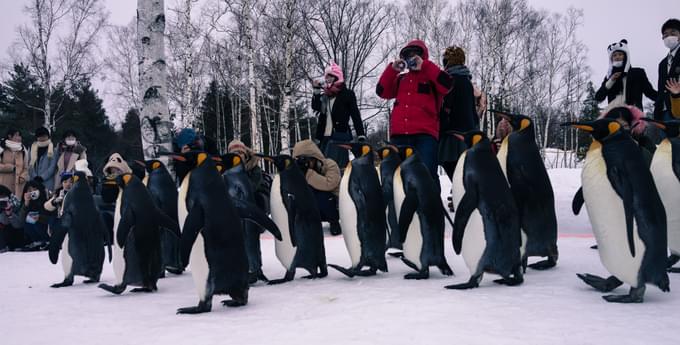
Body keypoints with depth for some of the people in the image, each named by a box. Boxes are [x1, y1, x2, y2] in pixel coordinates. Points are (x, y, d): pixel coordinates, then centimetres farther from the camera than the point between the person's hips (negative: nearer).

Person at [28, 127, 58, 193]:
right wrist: (35, 177, -4)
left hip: (47, 182, -3)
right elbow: (30, 165, 10)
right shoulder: (32, 149, 14)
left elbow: (52, 166, -3)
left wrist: (42, 177, -10)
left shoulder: (52, 149, 3)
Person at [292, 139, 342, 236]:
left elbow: (328, 184, -38)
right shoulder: (301, 170, -3)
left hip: (335, 206, -4)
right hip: (317, 210, 5)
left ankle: (334, 222, -10)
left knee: (320, 194, -35)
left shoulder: (330, 165, -18)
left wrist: (308, 173, -38)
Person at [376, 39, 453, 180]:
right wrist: (393, 69, 5)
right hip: (399, 134, 4)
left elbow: (447, 85, -9)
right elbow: (382, 91, 13)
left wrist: (424, 66, -7)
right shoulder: (400, 79, 23)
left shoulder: (432, 75, 11)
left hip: (425, 133, -4)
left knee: (427, 172, -14)